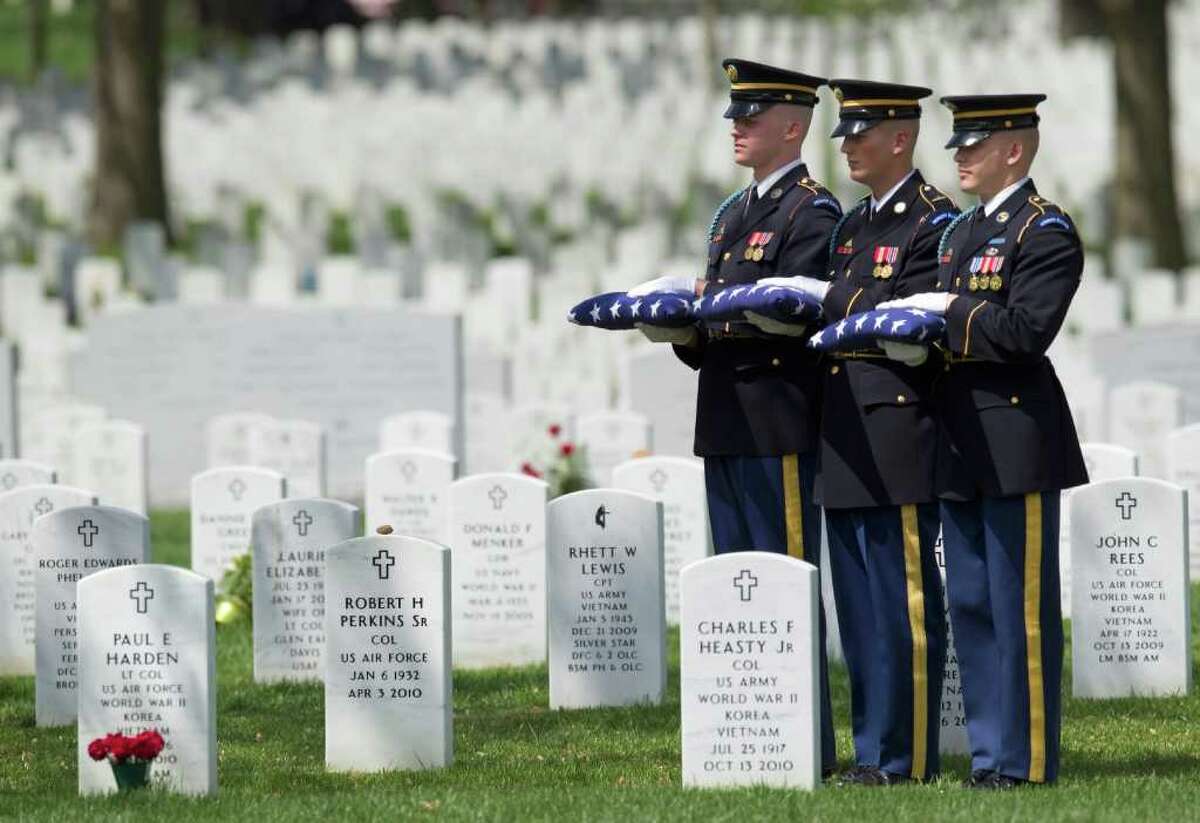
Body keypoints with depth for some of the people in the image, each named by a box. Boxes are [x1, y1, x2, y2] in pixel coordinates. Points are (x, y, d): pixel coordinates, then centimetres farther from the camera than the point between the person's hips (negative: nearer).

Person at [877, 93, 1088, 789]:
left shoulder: (1046, 230, -9)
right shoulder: (962, 232, 18)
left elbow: (1026, 331, -19)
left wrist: (950, 311, -13)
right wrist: (915, 315, 0)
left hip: (1016, 439, -9)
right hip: (961, 442, 9)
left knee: (1020, 605, -5)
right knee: (971, 602, 10)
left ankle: (1026, 758, -1)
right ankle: (990, 750, 16)